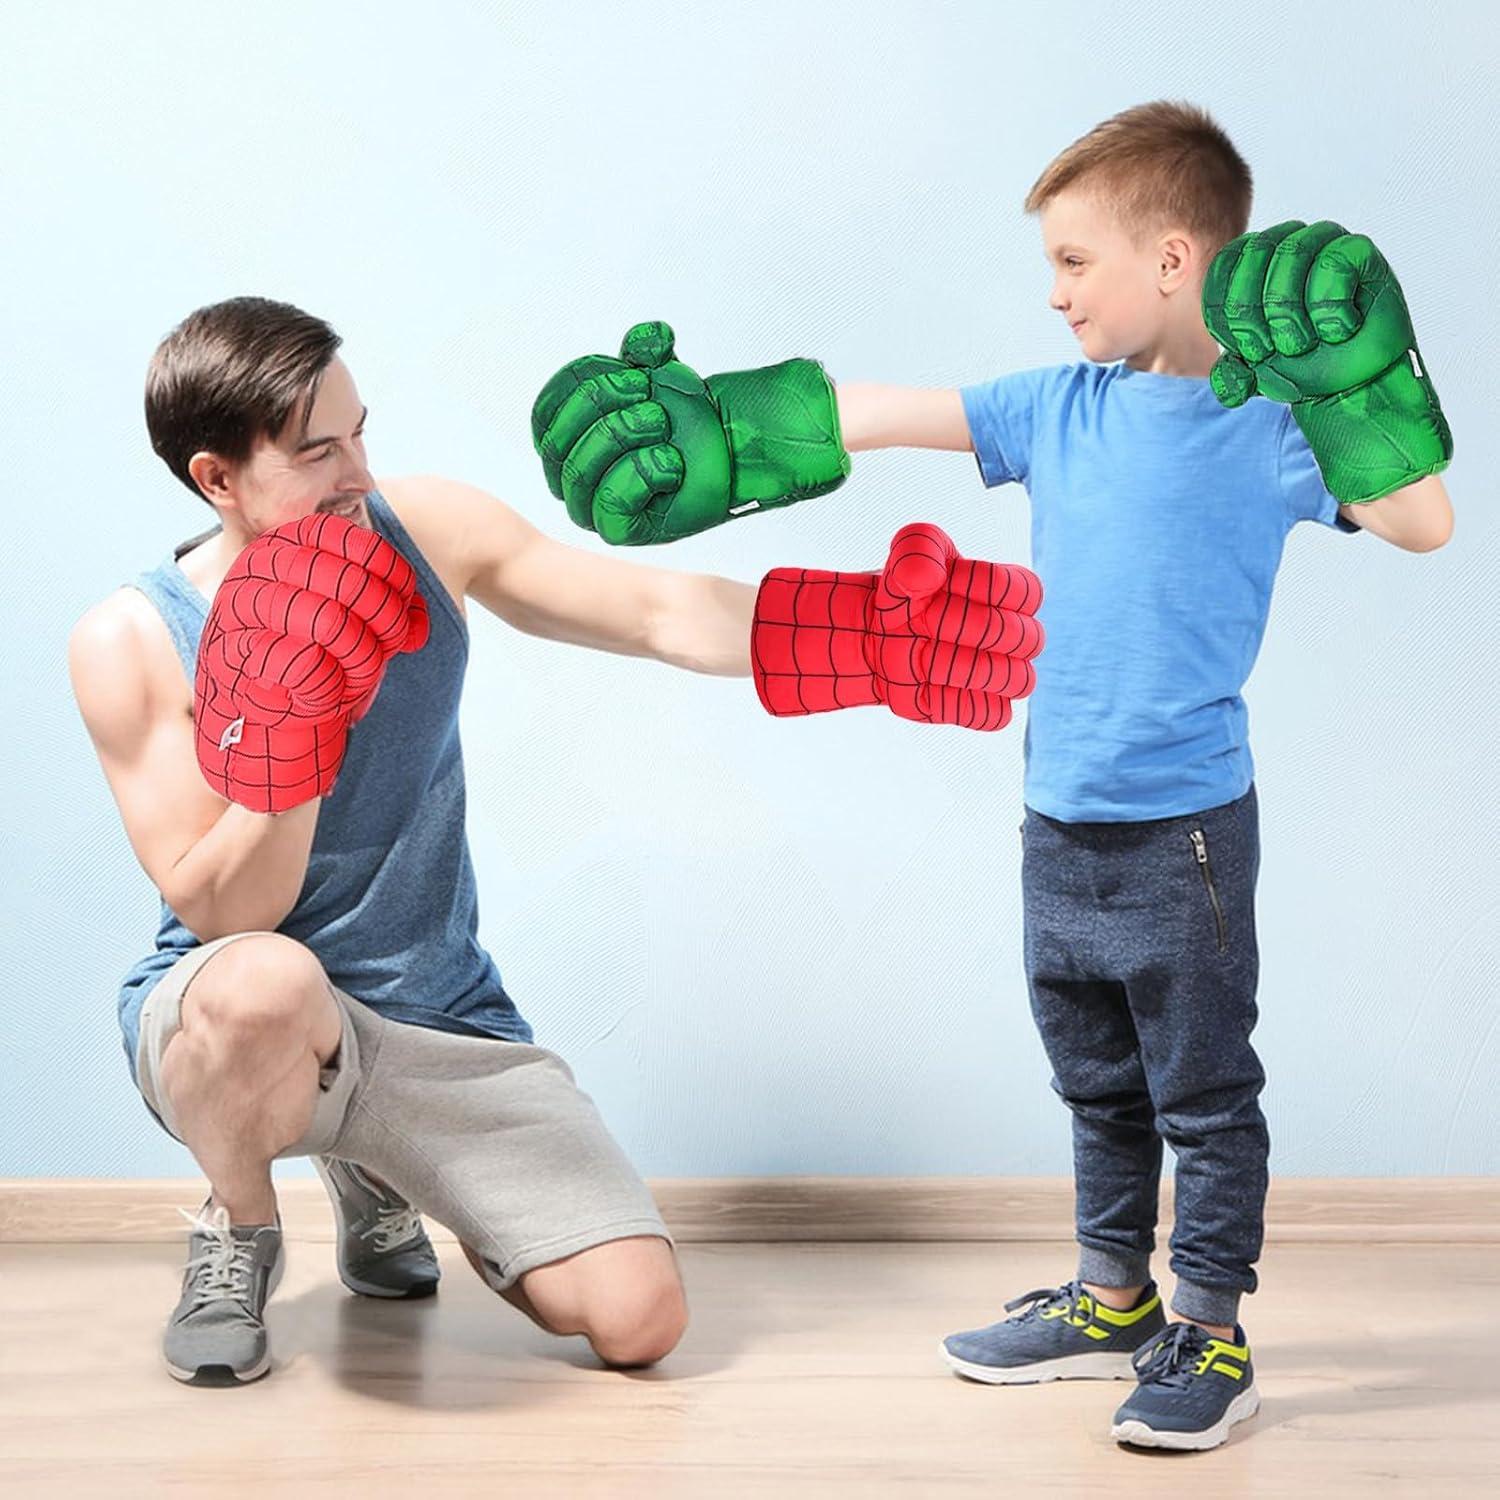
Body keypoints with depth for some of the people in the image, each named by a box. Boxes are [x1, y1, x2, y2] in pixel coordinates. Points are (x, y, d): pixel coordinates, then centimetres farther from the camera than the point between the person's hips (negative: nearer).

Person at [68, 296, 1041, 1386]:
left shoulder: (427, 534, -5)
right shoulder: (131, 642, -14)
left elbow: (663, 613, -9)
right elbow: (220, 913, -16)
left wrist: (872, 627, -23)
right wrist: (288, 736, -32)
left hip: (444, 1023, 4)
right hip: (224, 1018, -4)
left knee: (639, 1318, -9)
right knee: (267, 982, -43)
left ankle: (378, 1178, 22)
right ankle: (236, 1233, -6)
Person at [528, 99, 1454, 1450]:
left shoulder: (1264, 421, -10)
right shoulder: (1061, 407, 5)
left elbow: (1422, 525, -17)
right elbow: (875, 416, 5)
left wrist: (1358, 394, -28)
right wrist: (709, 431, 2)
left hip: (1183, 825, -7)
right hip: (1060, 818, 7)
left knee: (1204, 1090, 4)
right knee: (1099, 1083, 19)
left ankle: (1213, 1338, 16)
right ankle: (1113, 1303, 34)